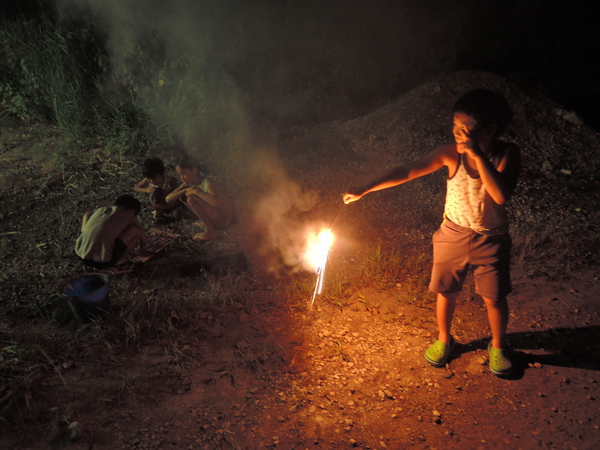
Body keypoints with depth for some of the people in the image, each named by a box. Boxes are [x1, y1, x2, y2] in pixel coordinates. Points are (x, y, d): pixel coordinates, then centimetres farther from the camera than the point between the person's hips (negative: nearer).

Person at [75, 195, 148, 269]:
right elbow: (144, 239, 16)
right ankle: (118, 261, 11)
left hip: (79, 254, 6)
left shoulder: (101, 210, 18)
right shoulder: (128, 215, 5)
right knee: (136, 230, 5)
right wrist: (139, 247, 41)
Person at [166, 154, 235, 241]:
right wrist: (185, 190, -20)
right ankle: (207, 221, 9)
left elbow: (216, 202, -46)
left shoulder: (208, 183, -24)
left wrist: (196, 191, -33)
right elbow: (168, 199, -4)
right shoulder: (189, 184, 0)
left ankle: (212, 231, -15)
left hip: (225, 220, -9)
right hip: (214, 217, 9)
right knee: (182, 196, 4)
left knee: (192, 198, -25)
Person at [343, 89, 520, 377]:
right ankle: (443, 340, 42)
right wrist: (365, 190, -20)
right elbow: (407, 172, -16)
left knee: (494, 298, 11)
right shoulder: (451, 153, -18)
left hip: (491, 240, -1)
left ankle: (497, 347, 40)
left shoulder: (507, 154, -20)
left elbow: (501, 195, -35)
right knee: (446, 291, 15)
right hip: (452, 235, 1)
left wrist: (478, 155, -39)